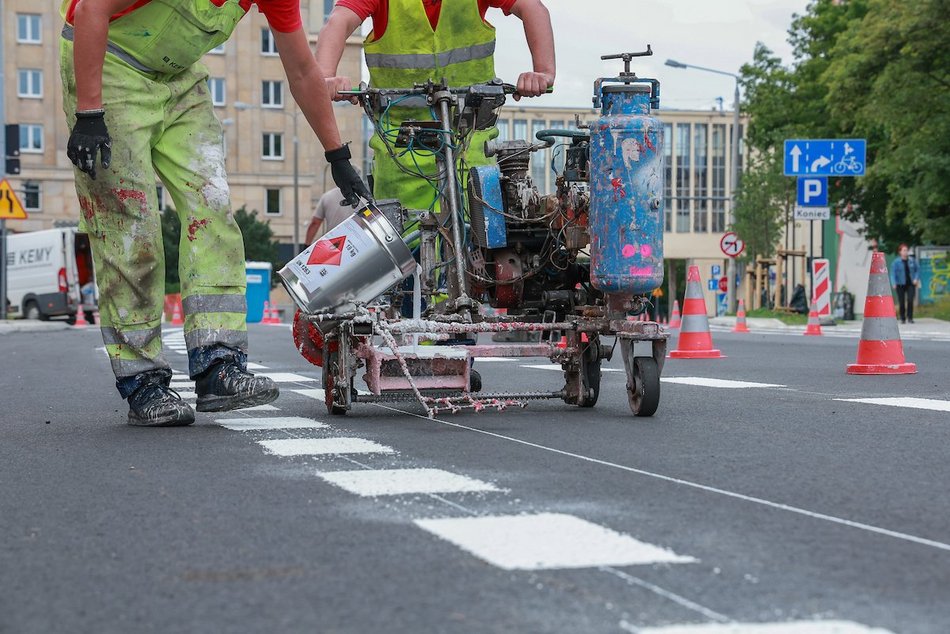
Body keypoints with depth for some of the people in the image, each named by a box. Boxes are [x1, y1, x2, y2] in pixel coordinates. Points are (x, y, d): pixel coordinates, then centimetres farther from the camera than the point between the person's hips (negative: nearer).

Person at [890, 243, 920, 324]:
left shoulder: (912, 260, 6)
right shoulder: (896, 261, -2)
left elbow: (918, 270, 12)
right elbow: (893, 273, -8)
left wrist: (916, 279, -4)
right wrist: (894, 283, -21)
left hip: (911, 284, 1)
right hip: (901, 284, -1)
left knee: (910, 300, -13)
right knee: (901, 302, 1)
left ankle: (910, 317, -4)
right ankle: (902, 319, 13)